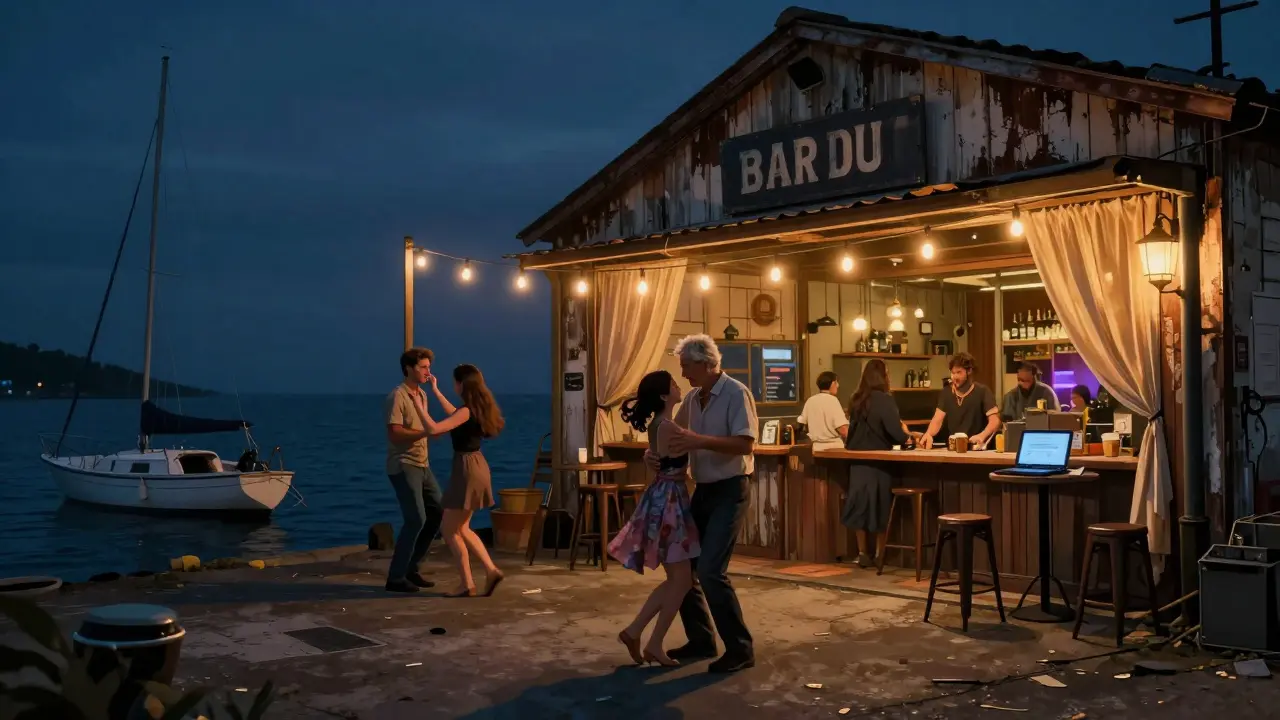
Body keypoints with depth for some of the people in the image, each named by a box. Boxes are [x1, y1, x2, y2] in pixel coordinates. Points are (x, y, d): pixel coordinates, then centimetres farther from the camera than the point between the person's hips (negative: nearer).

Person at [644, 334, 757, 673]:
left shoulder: (737, 394, -15)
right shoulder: (692, 399, 8)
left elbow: (746, 444, -24)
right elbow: (673, 435, 16)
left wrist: (700, 441, -33)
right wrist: (653, 452, -7)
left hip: (730, 491, -8)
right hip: (702, 490, 8)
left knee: (710, 570, -15)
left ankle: (740, 648, -2)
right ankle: (701, 639, 23)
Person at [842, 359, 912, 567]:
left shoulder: (856, 401, 4)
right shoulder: (885, 400, -14)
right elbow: (894, 431, -17)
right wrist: (906, 437, 3)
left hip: (858, 460, 5)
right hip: (878, 461, -5)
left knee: (860, 505, 8)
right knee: (881, 507, 7)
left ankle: (863, 553, 12)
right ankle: (880, 555, 13)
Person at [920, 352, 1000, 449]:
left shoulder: (982, 391, -4)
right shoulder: (946, 393, 8)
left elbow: (995, 420, -12)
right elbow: (937, 420, -2)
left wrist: (982, 436, -32)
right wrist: (928, 434, -24)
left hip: (976, 448, -4)